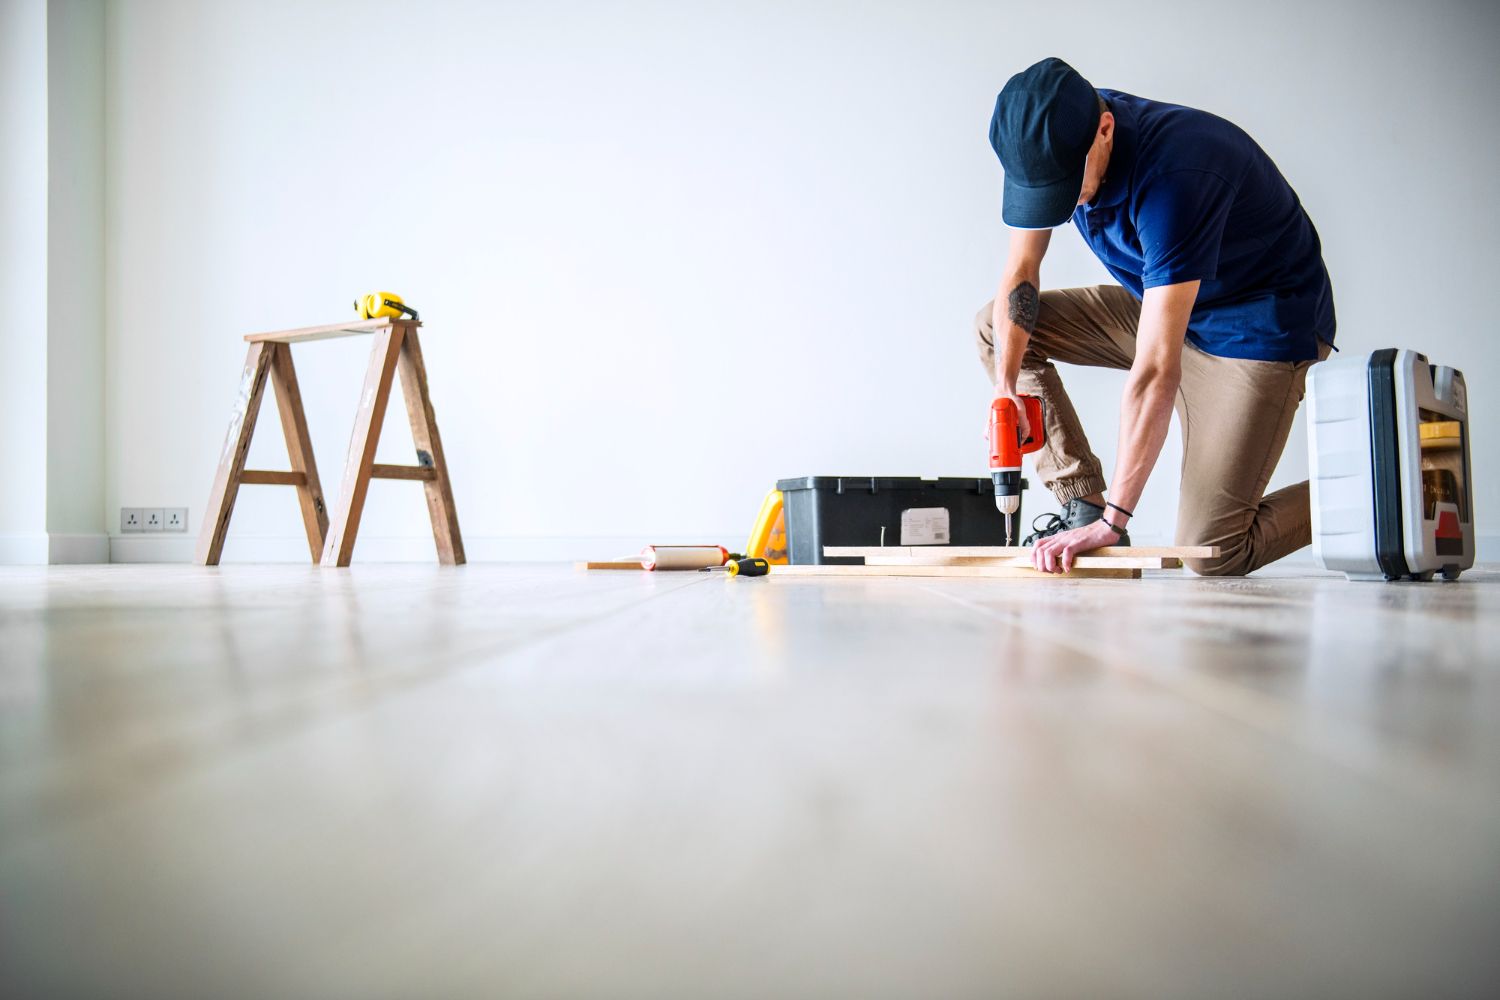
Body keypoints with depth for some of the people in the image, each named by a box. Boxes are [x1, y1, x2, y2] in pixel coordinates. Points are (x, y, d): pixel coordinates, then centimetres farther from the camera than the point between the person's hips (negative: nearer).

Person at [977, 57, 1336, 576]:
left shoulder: (1175, 178, -35)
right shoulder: (1053, 143, -13)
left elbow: (1156, 369, -38)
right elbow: (1020, 271, -3)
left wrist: (1113, 520, -38)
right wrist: (1005, 386, -18)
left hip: (1260, 328, -8)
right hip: (1162, 305, 8)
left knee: (1211, 552, -16)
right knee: (995, 327, -1)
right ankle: (1081, 505, -2)